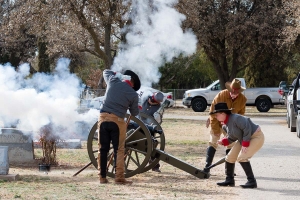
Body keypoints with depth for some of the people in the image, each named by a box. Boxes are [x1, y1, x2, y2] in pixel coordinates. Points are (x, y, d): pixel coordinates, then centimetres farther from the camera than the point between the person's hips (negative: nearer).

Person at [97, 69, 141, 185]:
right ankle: (119, 178, 1)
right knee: (119, 150, 4)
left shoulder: (113, 82, 6)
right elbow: (134, 113, 13)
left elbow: (106, 72, 28)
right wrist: (137, 108, 34)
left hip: (103, 118, 3)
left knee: (103, 149, 8)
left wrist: (118, 74, 36)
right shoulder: (133, 95, 2)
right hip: (117, 120, -3)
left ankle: (102, 177, 10)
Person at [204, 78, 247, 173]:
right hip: (217, 123, -3)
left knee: (231, 145, 4)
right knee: (213, 143, -8)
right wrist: (216, 130, -19)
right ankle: (207, 167, -7)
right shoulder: (221, 95, -26)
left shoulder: (243, 99, -16)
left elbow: (241, 114, -3)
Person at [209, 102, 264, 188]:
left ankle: (252, 182, -14)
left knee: (242, 157, -23)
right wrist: (223, 141, -8)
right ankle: (229, 180, 24)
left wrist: (245, 144, -26)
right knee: (230, 157, 7)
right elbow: (232, 138, 11)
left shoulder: (235, 118, -28)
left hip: (256, 137, -10)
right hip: (243, 140, 10)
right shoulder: (225, 126, 3)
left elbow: (247, 129, -29)